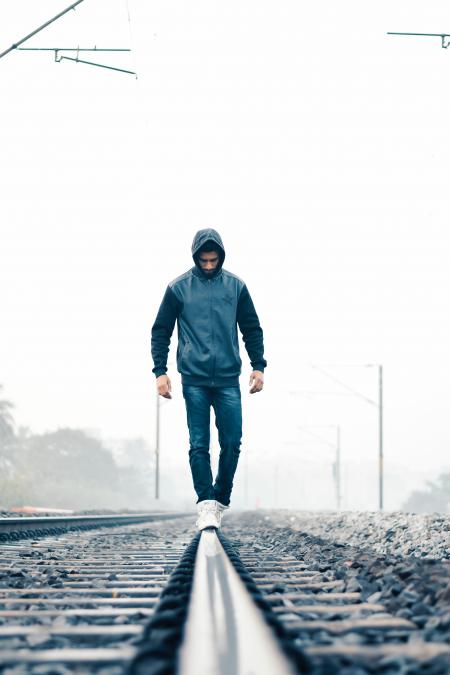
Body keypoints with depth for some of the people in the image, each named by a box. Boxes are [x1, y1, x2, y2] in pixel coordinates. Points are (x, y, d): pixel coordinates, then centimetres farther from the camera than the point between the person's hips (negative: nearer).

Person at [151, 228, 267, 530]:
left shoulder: (236, 286, 8)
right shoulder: (178, 288, 3)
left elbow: (252, 328, 14)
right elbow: (161, 331, 6)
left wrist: (258, 366, 6)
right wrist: (160, 371, -2)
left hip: (229, 380, 2)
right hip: (194, 380, -2)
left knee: (232, 443, -1)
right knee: (199, 445, -5)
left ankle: (221, 500, 13)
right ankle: (206, 505, -6)